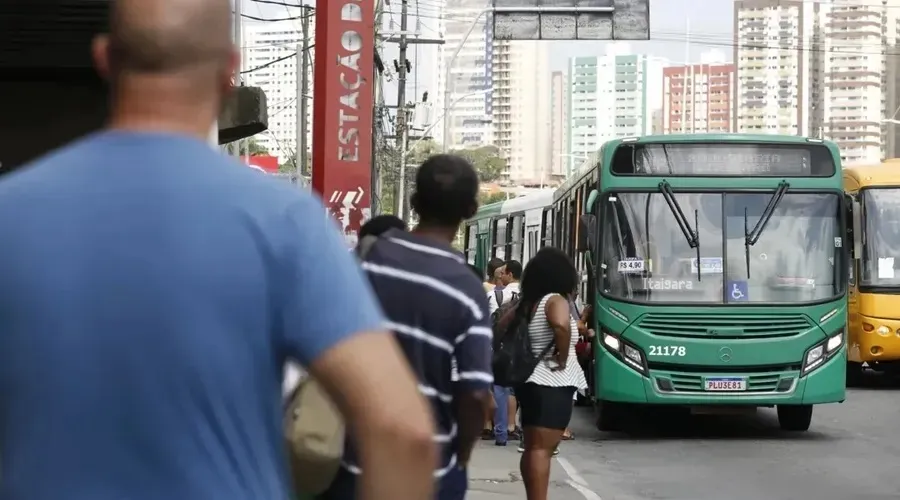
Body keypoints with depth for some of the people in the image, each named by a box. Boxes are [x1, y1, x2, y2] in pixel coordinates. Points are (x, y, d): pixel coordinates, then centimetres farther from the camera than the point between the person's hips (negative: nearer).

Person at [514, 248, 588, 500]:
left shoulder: (524, 302, 10)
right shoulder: (555, 300, -13)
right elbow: (561, 326, -33)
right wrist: (562, 358, -19)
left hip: (530, 381, 8)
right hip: (552, 384, -8)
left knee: (533, 448, 16)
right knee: (542, 449, -11)